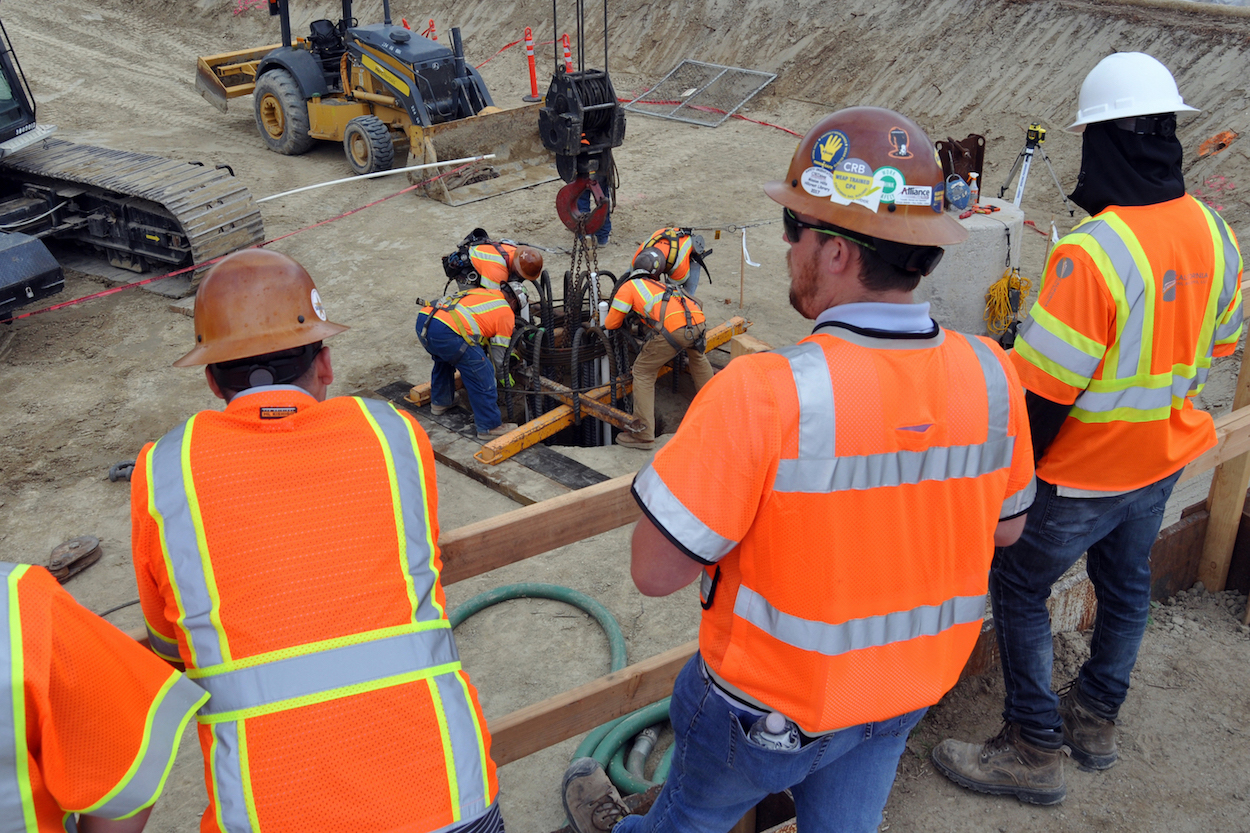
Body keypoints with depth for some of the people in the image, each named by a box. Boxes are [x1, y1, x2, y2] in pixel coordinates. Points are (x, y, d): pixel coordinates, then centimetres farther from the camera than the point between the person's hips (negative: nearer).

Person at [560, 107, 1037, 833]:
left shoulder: (763, 394, -35)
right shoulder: (990, 376, -17)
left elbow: (657, 569, -27)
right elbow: (1005, 527, 0)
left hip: (775, 699, -4)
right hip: (913, 686, 4)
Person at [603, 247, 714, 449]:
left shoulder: (628, 287, 17)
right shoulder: (660, 285, 34)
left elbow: (612, 324, 22)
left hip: (674, 329, -6)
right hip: (698, 321, 6)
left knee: (643, 372, 9)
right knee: (697, 356, 38)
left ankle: (643, 435, 6)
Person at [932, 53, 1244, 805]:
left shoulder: (1091, 253, -30)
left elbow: (1044, 389, -26)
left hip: (1085, 472, -8)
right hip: (1166, 458, 8)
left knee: (1019, 586, 9)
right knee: (1127, 583, 23)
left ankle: (1034, 751, 17)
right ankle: (1096, 720, 42)